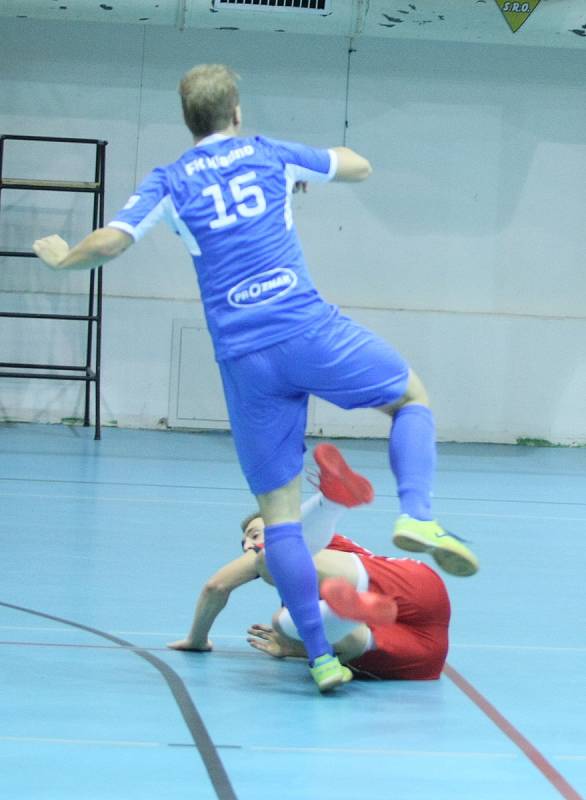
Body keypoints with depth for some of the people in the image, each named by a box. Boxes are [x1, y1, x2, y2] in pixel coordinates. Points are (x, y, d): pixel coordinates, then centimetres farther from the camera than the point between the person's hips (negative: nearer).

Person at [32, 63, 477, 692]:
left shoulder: (169, 181, 11)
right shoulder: (269, 154, 13)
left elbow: (109, 243, 0)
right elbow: (359, 167, 24)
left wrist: (61, 258, 21)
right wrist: (302, 170, 43)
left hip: (242, 358, 1)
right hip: (307, 328, -1)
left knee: (278, 509, 6)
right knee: (412, 397, 22)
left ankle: (320, 657, -1)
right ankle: (417, 516, -5)